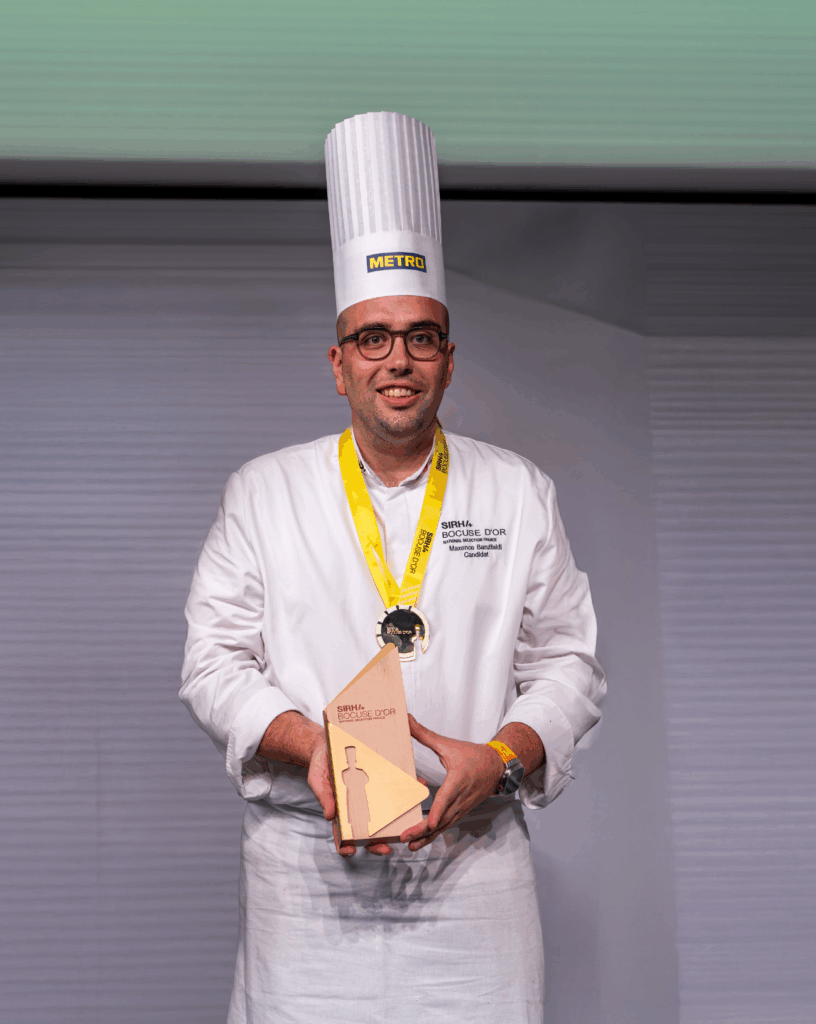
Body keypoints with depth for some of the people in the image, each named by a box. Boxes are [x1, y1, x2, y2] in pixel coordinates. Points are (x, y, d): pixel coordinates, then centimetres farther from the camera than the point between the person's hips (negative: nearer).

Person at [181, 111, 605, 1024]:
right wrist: (309, 745, -14)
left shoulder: (519, 495, 9)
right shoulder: (262, 493, 7)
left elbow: (568, 666, 8)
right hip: (307, 867, 0)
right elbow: (214, 662, 4)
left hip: (474, 861, 1)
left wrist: (497, 757, -11)